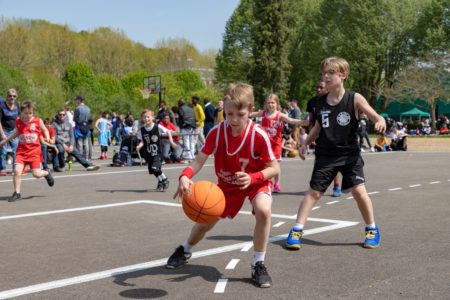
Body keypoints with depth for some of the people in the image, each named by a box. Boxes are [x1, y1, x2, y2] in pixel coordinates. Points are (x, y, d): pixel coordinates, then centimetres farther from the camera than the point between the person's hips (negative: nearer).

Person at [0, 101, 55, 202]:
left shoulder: (38, 121, -3)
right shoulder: (18, 122, 5)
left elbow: (45, 130, 14)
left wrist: (47, 138, -5)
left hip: (34, 151, -2)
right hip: (21, 150, 2)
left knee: (36, 174, -8)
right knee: (17, 170, -14)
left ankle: (46, 173, 28)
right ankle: (17, 193, 2)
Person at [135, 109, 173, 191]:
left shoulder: (157, 127, -9)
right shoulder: (142, 130, 0)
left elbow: (168, 131, 3)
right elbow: (142, 141, 3)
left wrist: (171, 140, -8)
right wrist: (139, 146, -17)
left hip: (157, 153, -4)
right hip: (148, 154, 4)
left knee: (155, 168, -20)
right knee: (152, 170, 7)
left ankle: (165, 180, 3)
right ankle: (161, 182, 32)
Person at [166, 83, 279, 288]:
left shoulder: (258, 135, -28)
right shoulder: (216, 132, -20)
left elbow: (274, 168, -22)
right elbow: (199, 161, -21)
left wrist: (252, 178, -39)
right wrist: (185, 176, -42)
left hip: (256, 181, -3)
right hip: (227, 184, 3)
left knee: (263, 210, -33)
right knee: (206, 221, 9)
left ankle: (258, 265, -14)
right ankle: (185, 250, 45)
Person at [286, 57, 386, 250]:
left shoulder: (354, 99, -5)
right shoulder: (320, 103, 5)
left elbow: (375, 116, -10)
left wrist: (380, 122, -32)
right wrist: (306, 143, 8)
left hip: (349, 154, -2)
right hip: (325, 156, 3)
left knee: (358, 191, -9)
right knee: (314, 192, 1)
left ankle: (372, 230, 12)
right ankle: (297, 230, 6)